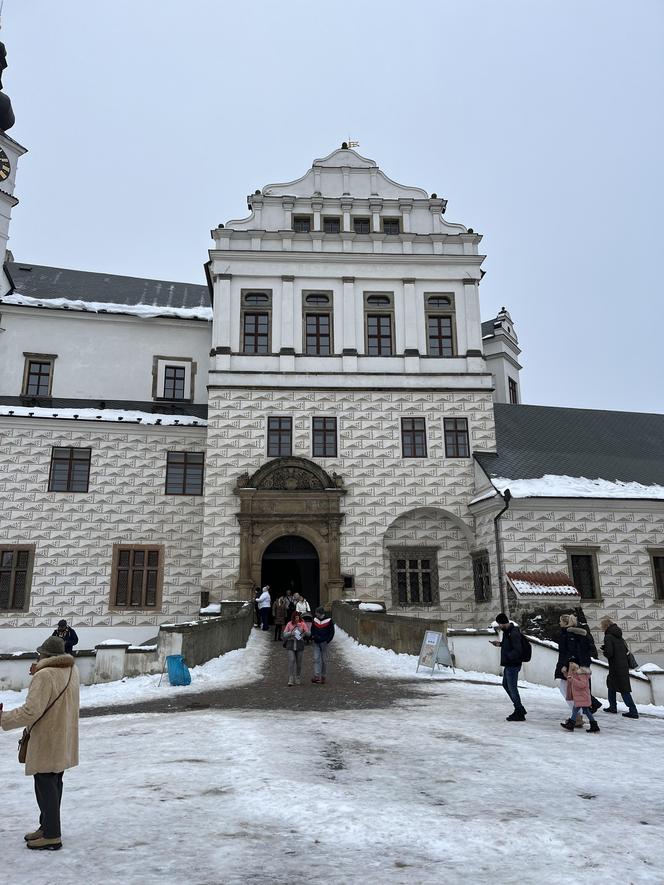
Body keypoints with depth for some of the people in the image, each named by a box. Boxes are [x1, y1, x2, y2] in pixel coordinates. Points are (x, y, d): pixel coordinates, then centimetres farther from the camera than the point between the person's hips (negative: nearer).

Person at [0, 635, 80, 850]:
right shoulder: (71, 671, 2)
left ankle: (51, 836, 11)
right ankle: (47, 827, 33)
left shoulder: (45, 676, -24)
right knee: (53, 784, 20)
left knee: (45, 787, 3)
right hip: (63, 742, 9)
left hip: (47, 743, -9)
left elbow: (30, 712, -27)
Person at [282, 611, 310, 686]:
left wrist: (304, 632, -25)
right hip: (291, 644, -1)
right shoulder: (289, 624, 2)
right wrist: (291, 633, -17)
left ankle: (298, 679, 21)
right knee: (291, 661, -11)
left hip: (300, 644, 1)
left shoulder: (302, 624, 1)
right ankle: (290, 680, -10)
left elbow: (308, 633, -4)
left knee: (299, 662, 7)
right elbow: (284, 634, 1)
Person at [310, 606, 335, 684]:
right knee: (316, 659, -7)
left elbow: (332, 632, -2)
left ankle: (323, 677, 14)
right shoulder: (315, 620, 7)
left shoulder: (329, 621, -5)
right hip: (316, 643, 3)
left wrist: (327, 641, -10)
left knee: (324, 660, 4)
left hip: (324, 643, -3)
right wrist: (313, 637, 1)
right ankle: (316, 676, -10)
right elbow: (312, 630, 19)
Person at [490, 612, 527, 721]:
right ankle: (520, 709, 29)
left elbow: (517, 650, -26)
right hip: (508, 664, 11)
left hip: (513, 665, -11)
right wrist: (500, 643, 11)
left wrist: (506, 656, -22)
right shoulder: (507, 631, 9)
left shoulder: (514, 633, -22)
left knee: (512, 688, -2)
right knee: (505, 684, 20)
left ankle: (519, 713, 8)